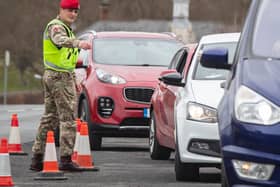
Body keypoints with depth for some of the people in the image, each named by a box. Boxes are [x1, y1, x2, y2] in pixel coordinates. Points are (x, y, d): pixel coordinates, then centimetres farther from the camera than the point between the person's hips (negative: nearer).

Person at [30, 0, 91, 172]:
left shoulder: (65, 28, 20)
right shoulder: (56, 26, -13)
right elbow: (60, 40, -38)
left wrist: (74, 79, 26)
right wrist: (78, 43, -57)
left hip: (51, 75, 10)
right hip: (61, 77, -10)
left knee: (49, 117, 12)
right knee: (68, 118, -9)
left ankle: (37, 159, 14)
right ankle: (66, 159, -11)